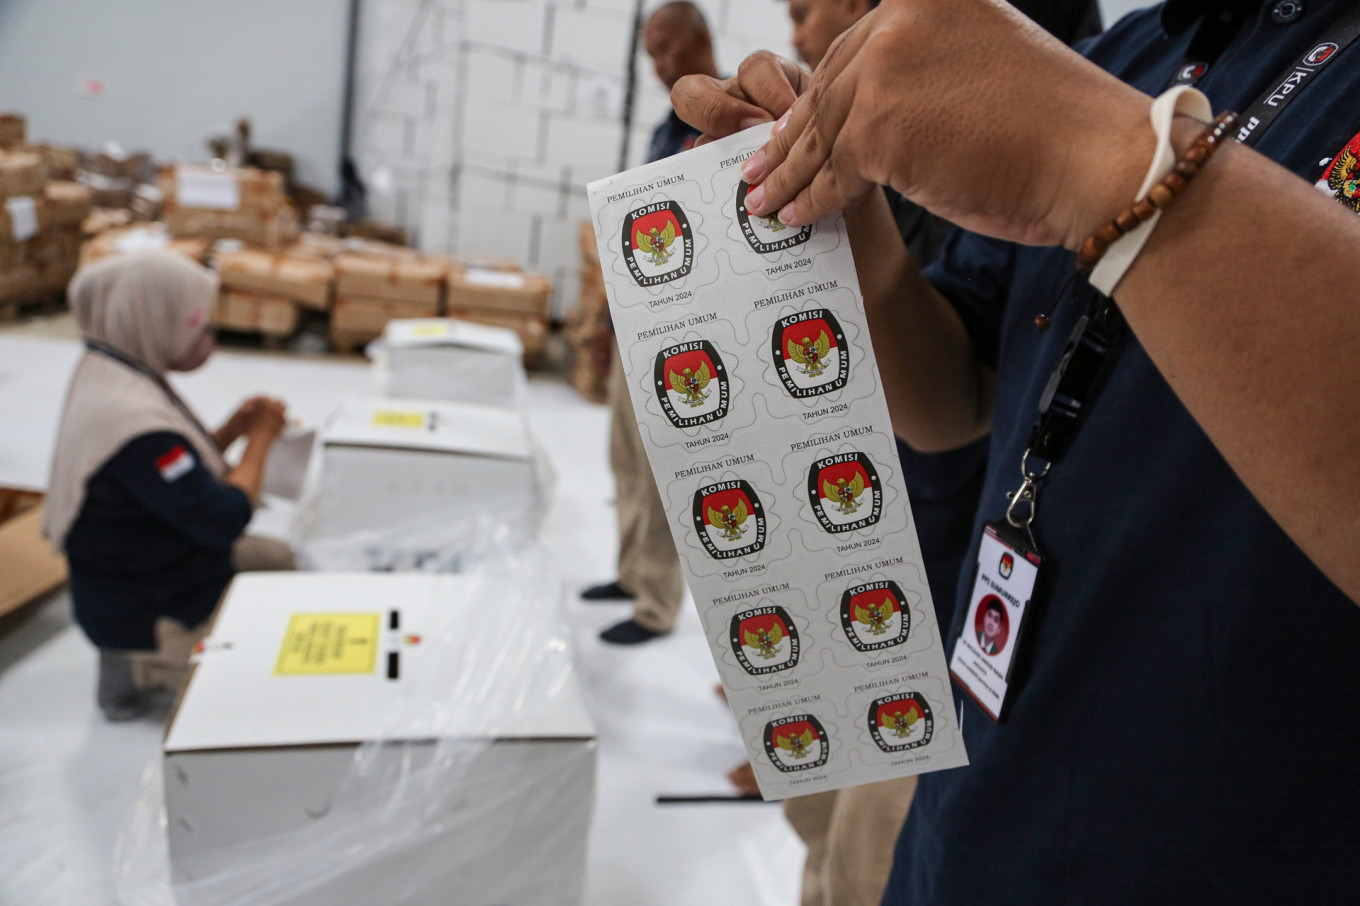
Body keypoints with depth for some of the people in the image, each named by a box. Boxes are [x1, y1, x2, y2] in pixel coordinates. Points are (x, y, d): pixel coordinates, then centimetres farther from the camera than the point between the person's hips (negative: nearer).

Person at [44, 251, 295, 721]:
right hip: (152, 615, -9)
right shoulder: (132, 421, -32)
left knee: (283, 558, 16)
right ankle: (139, 667, 10)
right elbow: (223, 519, -29)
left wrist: (233, 430, -4)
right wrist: (260, 437, -16)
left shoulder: (107, 374, 0)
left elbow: (182, 472, 10)